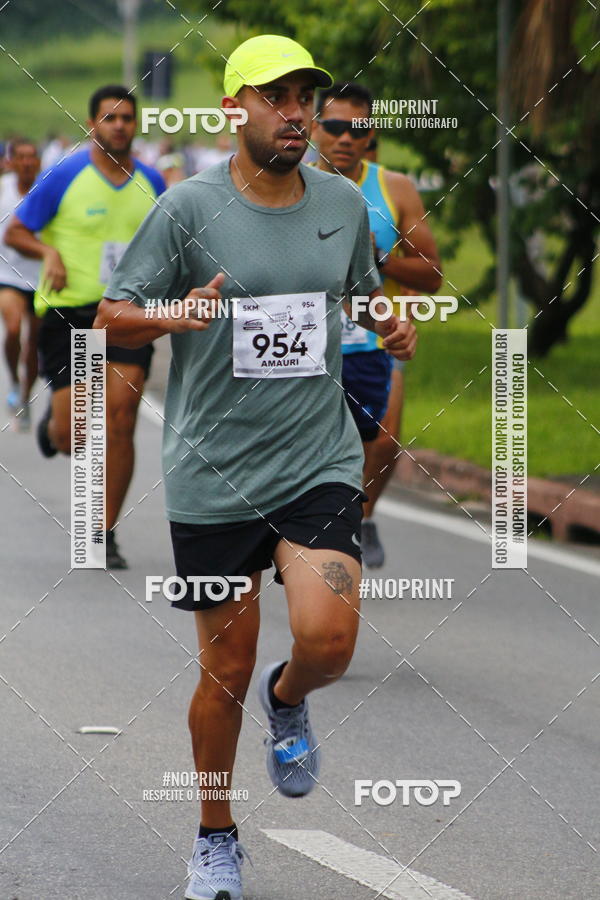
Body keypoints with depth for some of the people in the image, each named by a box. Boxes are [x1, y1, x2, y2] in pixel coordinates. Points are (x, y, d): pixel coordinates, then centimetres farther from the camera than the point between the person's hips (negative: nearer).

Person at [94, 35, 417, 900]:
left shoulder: (345, 203, 6)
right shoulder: (188, 208, -6)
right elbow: (112, 316, -2)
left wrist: (392, 327, 2)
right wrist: (176, 316, -23)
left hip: (320, 462, 2)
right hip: (214, 473, -2)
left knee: (329, 640, -17)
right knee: (226, 669, 5)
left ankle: (288, 700, 20)